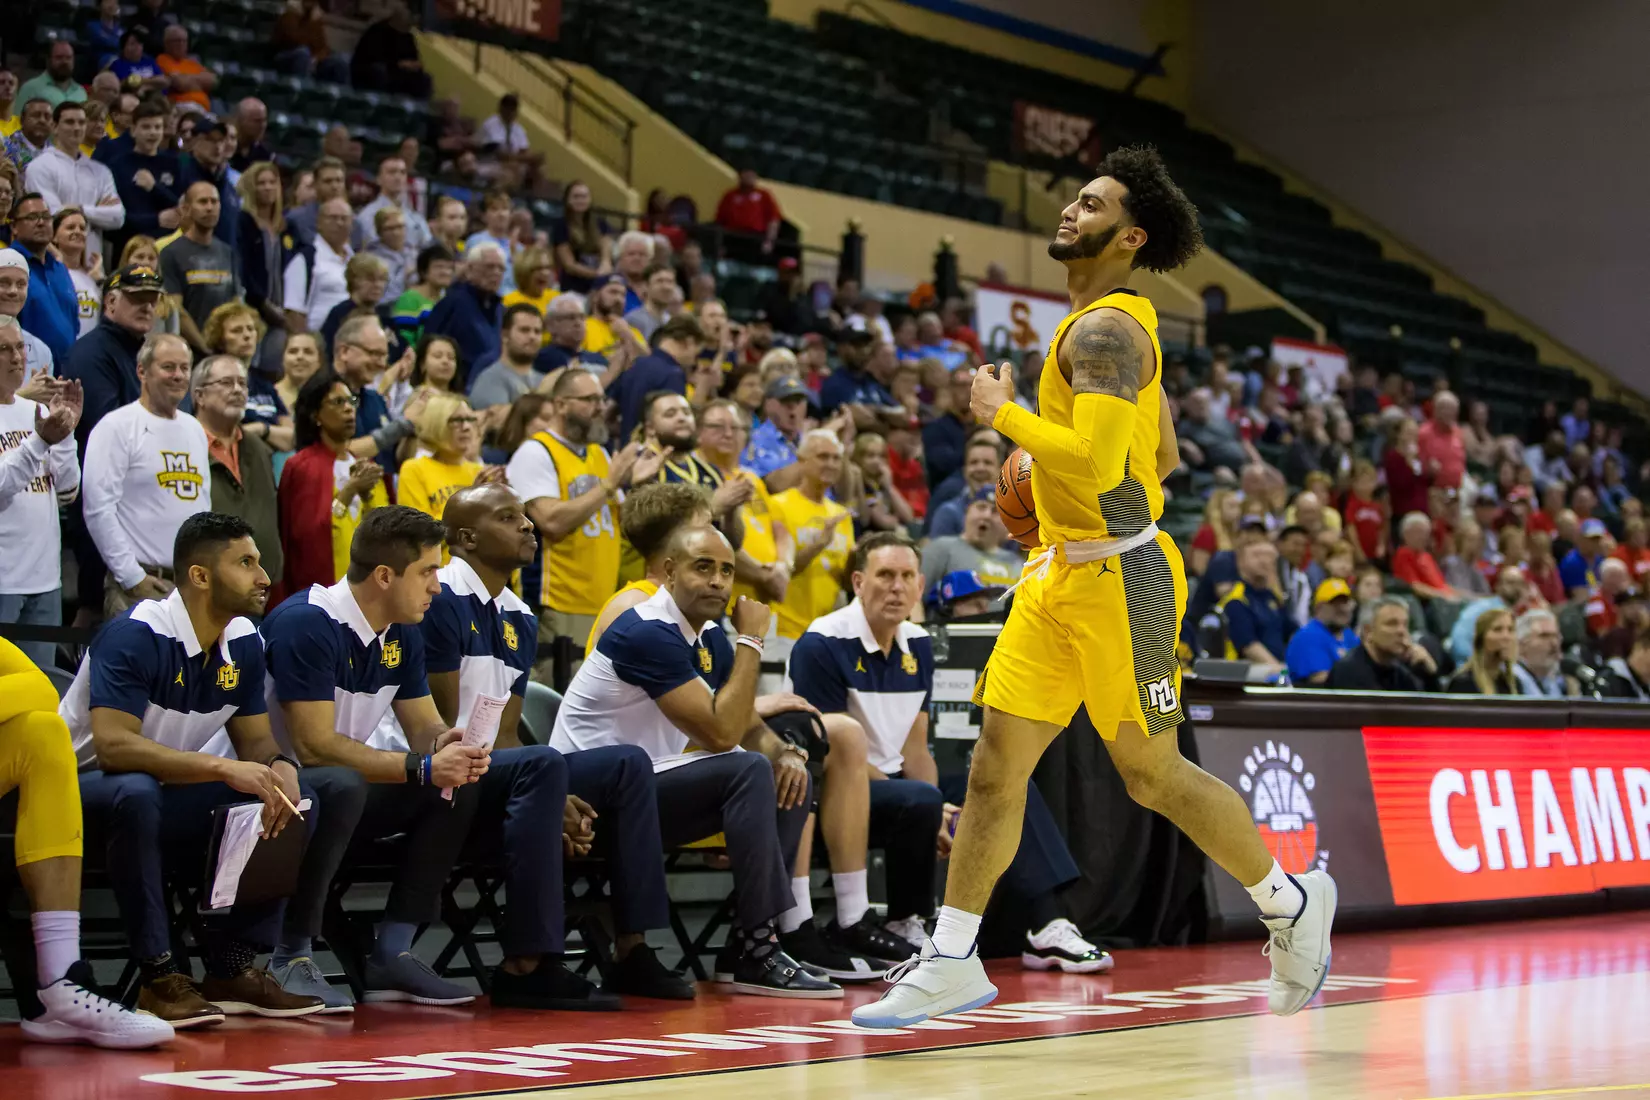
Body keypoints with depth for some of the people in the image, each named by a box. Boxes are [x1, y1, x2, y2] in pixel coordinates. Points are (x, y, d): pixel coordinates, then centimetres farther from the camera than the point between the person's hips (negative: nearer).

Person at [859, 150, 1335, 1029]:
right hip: (1061, 571, 10)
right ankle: (951, 964, 8)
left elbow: (1097, 461, -29)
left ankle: (1291, 904, 21)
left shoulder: (1104, 329, -16)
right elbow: (1163, 458, 24)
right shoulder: (1111, 323, 15)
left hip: (1117, 576, -10)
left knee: (1153, 775, 1)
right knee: (995, 764, 4)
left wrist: (1004, 412, -15)